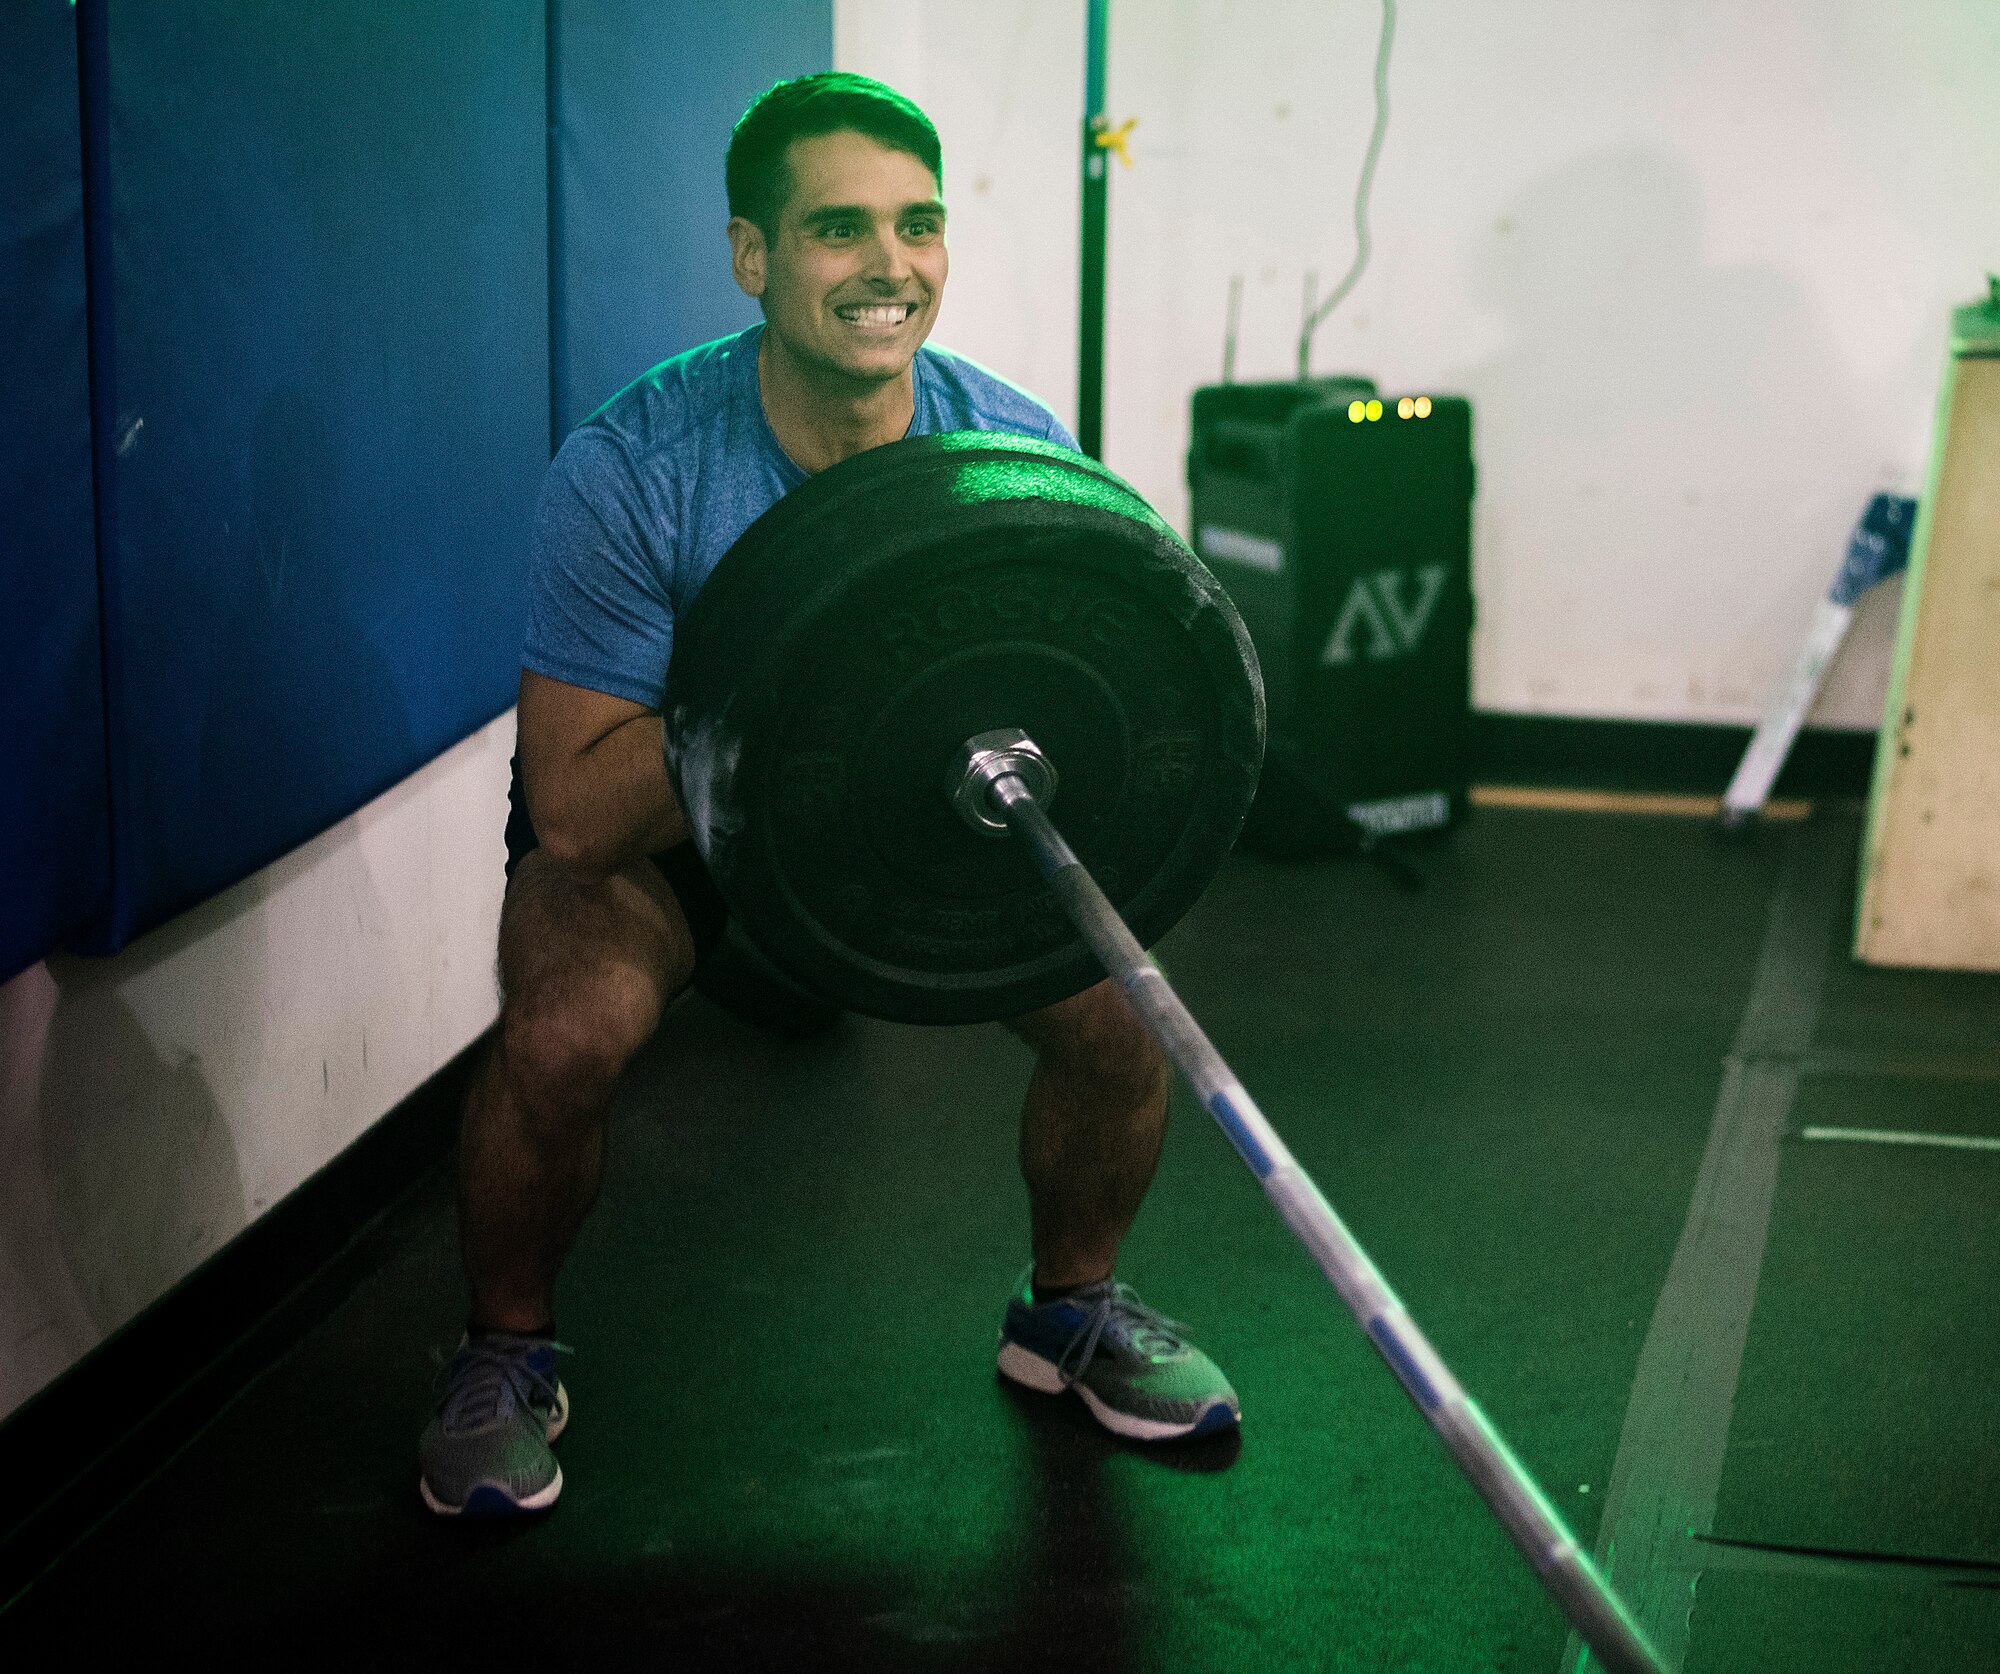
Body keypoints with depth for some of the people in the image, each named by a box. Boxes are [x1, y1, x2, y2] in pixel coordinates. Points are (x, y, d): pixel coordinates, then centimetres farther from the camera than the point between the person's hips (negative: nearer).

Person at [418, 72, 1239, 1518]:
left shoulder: (1020, 456, -21)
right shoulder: (632, 469, -31)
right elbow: (579, 813, -32)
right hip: (656, 811, -3)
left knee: (1117, 1004, -17)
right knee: (565, 1031, -31)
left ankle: (1073, 1309, 14)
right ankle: (506, 1356, -1)